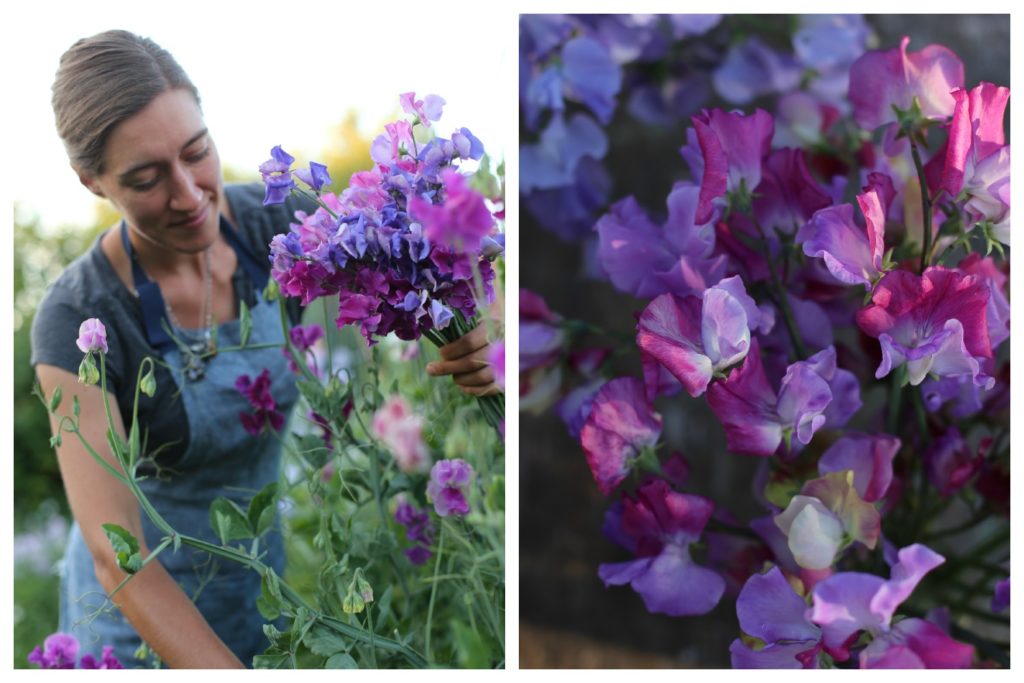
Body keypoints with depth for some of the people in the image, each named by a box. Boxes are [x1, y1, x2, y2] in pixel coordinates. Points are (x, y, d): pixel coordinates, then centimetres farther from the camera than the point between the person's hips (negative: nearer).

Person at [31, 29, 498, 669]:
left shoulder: (276, 222, -16)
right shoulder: (78, 322, -27)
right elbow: (117, 561, -31)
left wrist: (473, 347, -36)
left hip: (267, 569, 4)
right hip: (142, 614, -4)